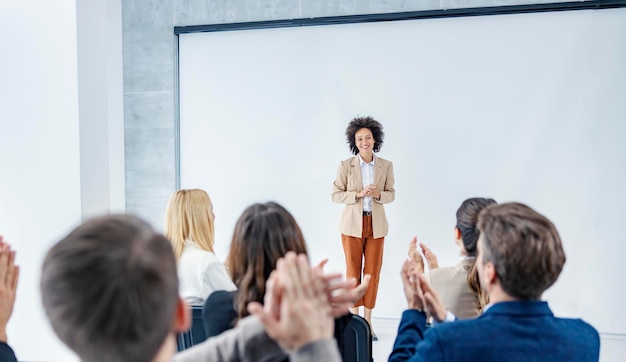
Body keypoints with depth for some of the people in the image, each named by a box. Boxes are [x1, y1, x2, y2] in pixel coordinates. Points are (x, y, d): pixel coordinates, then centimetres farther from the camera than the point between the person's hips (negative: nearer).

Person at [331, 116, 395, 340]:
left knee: (373, 271, 3)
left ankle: (368, 320, 14)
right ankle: (355, 318, 15)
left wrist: (377, 194, -15)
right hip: (353, 223, -1)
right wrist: (359, 194, -18)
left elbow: (391, 194, 6)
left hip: (376, 224, 2)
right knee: (353, 270, 4)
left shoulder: (386, 166, 1)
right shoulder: (345, 165, -4)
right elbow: (336, 195, -4)